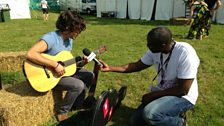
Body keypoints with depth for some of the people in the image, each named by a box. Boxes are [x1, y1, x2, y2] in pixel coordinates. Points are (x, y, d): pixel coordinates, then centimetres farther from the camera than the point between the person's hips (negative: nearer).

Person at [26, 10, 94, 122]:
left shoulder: (69, 39, 2)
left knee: (89, 76, 7)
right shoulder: (51, 38, -27)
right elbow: (30, 54, -41)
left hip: (64, 71, 9)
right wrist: (55, 64, -37)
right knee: (78, 85, -25)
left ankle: (77, 104, 20)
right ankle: (61, 111, -2)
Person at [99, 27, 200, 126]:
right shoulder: (155, 51, -9)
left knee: (149, 114, -33)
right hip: (162, 92, 7)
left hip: (182, 97, -7)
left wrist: (153, 95, -20)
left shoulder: (185, 54, -29)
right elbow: (137, 66, 3)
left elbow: (183, 90, -26)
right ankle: (173, 114, 18)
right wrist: (110, 68, -5)